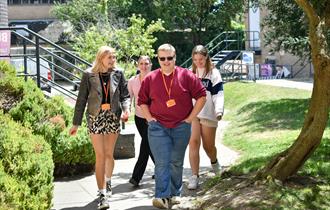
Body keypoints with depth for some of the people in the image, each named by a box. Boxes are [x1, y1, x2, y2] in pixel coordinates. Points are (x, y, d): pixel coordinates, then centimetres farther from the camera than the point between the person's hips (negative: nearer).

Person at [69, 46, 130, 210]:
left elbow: (125, 96, 5)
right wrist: (76, 124, 1)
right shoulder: (89, 75, -2)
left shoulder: (118, 74, 3)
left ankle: (107, 181, 36)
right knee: (100, 156, -5)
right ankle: (103, 194, -3)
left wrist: (126, 109, -16)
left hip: (113, 117, 2)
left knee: (109, 154, 11)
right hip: (95, 117, -2)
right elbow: (81, 100, 1)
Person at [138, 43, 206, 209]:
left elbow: (201, 96, 1)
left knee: (177, 163, 11)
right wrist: (150, 118, 1)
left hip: (181, 127, 1)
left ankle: (175, 194, 24)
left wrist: (190, 118, -2)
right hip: (158, 127, 0)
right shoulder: (150, 79, 3)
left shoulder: (187, 76, -1)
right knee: (162, 163, -10)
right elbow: (142, 101, 13)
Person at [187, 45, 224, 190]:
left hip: (208, 114, -3)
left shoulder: (213, 73, -1)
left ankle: (214, 161, 40)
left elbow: (218, 94, -9)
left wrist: (219, 111, -24)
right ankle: (194, 176, -10)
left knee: (208, 146, 5)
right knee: (193, 142, -11)